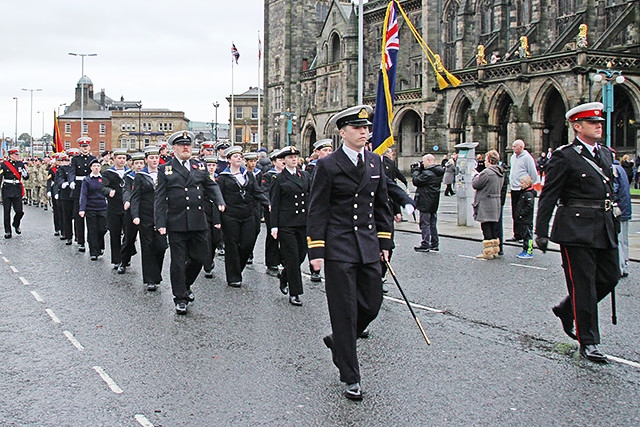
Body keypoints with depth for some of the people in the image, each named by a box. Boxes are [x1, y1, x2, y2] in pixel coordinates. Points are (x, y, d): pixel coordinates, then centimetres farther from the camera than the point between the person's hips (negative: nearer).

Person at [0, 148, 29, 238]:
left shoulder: (20, 164, 7)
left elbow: (26, 177, 7)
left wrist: (24, 171, -14)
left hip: (17, 190, 2)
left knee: (20, 211, -2)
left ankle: (16, 224, 28)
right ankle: (8, 232, 10)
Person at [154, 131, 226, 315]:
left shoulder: (200, 167, 12)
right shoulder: (165, 169, 2)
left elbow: (211, 186, 14)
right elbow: (159, 199, 0)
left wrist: (220, 201, -7)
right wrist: (160, 223, -7)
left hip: (198, 222, 4)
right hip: (176, 223, -3)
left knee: (199, 258, 10)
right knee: (178, 263, 2)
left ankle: (185, 285, 36)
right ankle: (180, 298, 14)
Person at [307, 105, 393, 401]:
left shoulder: (375, 162, 9)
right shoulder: (327, 165, -6)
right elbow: (317, 211, -6)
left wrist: (385, 242, 12)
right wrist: (316, 250, -10)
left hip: (369, 246, 6)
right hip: (339, 248, -5)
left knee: (372, 304, 9)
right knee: (345, 311, 1)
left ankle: (339, 341, 38)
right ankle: (351, 377, 12)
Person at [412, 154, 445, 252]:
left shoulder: (427, 173, -20)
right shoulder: (438, 172, 9)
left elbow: (416, 181, -17)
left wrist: (417, 169, -5)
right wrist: (419, 169, 5)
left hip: (425, 202, -9)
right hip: (434, 203, 9)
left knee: (425, 224, -3)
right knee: (433, 224, 14)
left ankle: (425, 245, -2)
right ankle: (435, 244, 18)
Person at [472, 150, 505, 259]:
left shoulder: (487, 172, -18)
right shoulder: (500, 173, 10)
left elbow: (475, 184, -14)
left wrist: (476, 176, 7)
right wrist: (479, 176, 18)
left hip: (485, 204, -8)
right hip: (496, 204, 8)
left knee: (486, 227, -3)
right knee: (494, 227, 14)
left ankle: (488, 252, -3)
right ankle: (495, 250, 19)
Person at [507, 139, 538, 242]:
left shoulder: (527, 157, -10)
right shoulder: (513, 157, 13)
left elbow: (533, 174, -9)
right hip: (514, 189, 8)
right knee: (515, 214, 10)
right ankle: (517, 235, 17)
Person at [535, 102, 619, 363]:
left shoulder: (606, 155, 14)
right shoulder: (564, 157, -9)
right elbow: (548, 197, -10)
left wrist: (612, 225, 18)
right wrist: (541, 232, -14)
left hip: (603, 230, 8)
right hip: (576, 229, -8)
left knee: (610, 277, 11)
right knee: (583, 284, -2)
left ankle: (567, 310, 32)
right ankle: (588, 343, 8)